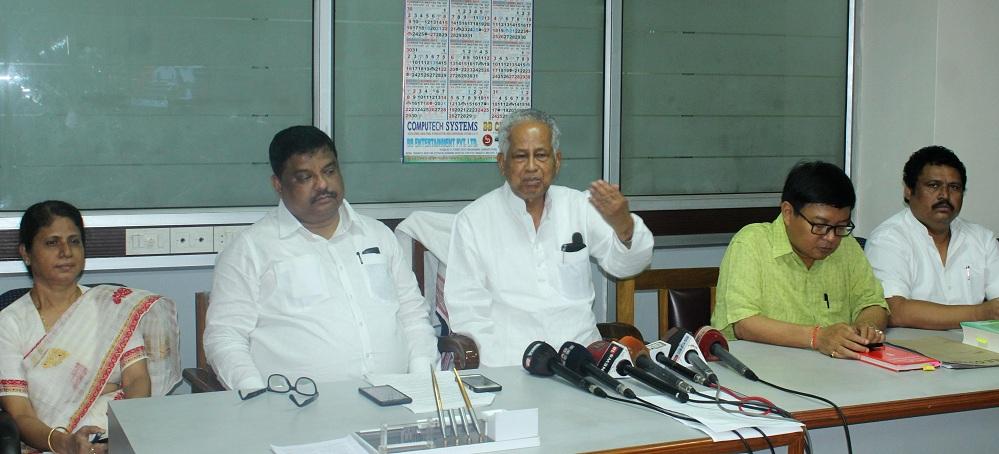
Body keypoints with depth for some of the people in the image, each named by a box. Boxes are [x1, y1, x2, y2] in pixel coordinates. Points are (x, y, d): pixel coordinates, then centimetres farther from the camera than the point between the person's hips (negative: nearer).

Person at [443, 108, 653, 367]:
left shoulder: (579, 206, 13)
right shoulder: (472, 221, 4)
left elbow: (625, 265, 4)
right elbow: (466, 306, 1)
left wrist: (624, 225, -19)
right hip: (508, 365, -3)